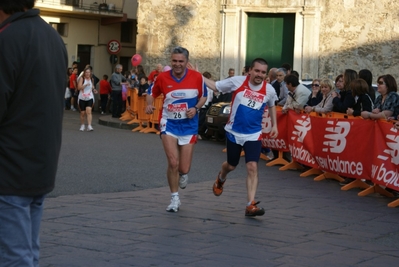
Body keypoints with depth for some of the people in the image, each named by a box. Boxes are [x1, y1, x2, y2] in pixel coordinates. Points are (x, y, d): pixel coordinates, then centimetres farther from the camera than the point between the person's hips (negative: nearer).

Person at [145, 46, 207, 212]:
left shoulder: (197, 77, -8)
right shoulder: (162, 77, -8)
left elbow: (203, 96, 7)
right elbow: (152, 93, 9)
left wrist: (196, 108, -12)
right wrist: (149, 104, -11)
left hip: (189, 125, 1)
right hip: (169, 124, 0)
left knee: (184, 169, 2)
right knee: (173, 163, -13)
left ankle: (183, 174, 43)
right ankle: (175, 199, 7)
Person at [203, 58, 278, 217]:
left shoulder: (269, 90, -6)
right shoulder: (237, 82, -13)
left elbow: (271, 106, 15)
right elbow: (215, 86, -3)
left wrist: (274, 125, 11)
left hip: (253, 134, 1)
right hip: (234, 132, 0)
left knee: (252, 167, -14)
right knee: (231, 165, 16)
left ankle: (251, 205, -12)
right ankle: (221, 179, 53)